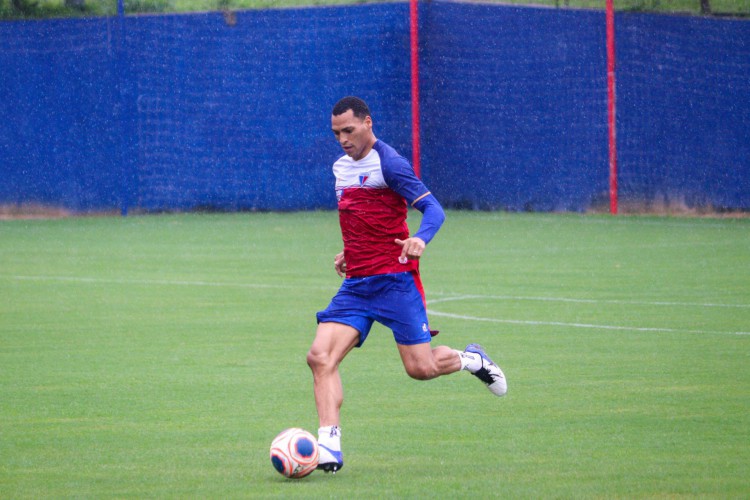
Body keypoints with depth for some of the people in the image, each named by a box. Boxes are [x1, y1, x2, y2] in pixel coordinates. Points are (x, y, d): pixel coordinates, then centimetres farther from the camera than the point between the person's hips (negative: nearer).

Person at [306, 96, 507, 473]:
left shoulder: (388, 164, -10)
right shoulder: (341, 167, 14)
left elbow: (433, 208, -17)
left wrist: (420, 238, -36)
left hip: (395, 279, -6)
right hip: (355, 284, 6)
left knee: (420, 368, -6)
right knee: (320, 356, -13)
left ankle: (472, 359, 27)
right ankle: (329, 446, -16)